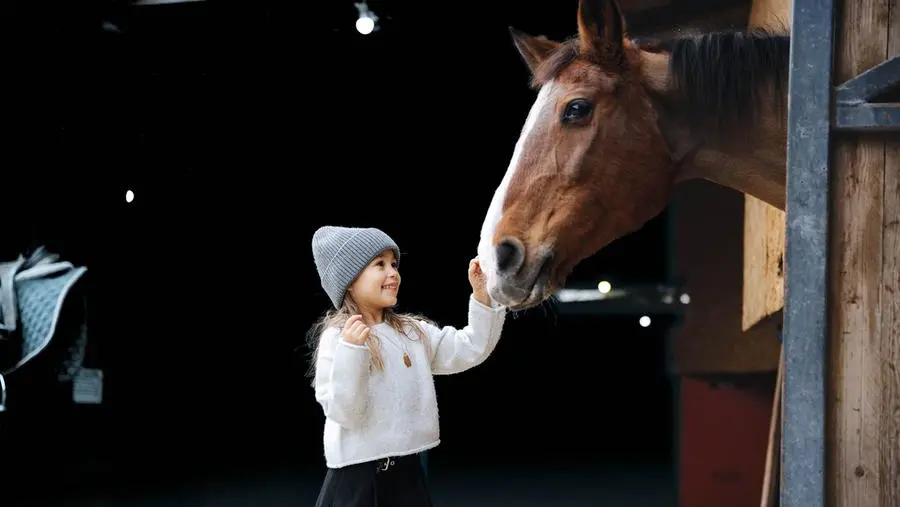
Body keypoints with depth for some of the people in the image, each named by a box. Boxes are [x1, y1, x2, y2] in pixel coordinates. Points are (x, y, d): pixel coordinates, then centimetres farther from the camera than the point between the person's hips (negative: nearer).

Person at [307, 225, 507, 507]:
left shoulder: (413, 333, 9)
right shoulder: (337, 338, -12)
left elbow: (470, 350, 9)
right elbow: (343, 412, -17)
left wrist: (483, 297, -2)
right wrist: (350, 352, -30)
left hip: (407, 470, 7)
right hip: (357, 473, -6)